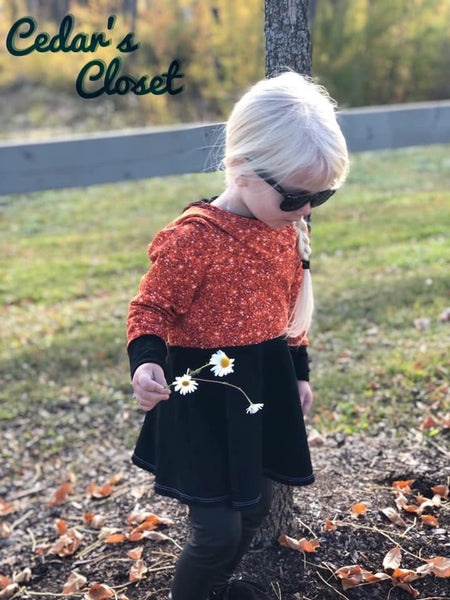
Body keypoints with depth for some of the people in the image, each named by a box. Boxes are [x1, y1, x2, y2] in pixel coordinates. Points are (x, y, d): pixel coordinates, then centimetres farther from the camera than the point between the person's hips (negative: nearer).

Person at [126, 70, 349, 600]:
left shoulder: (288, 230, 1)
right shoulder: (193, 238, -22)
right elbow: (150, 307, -13)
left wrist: (299, 373, 18)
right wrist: (145, 362, -31)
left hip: (266, 392, 7)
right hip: (206, 399, -7)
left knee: (254, 509, 21)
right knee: (218, 532, -5)